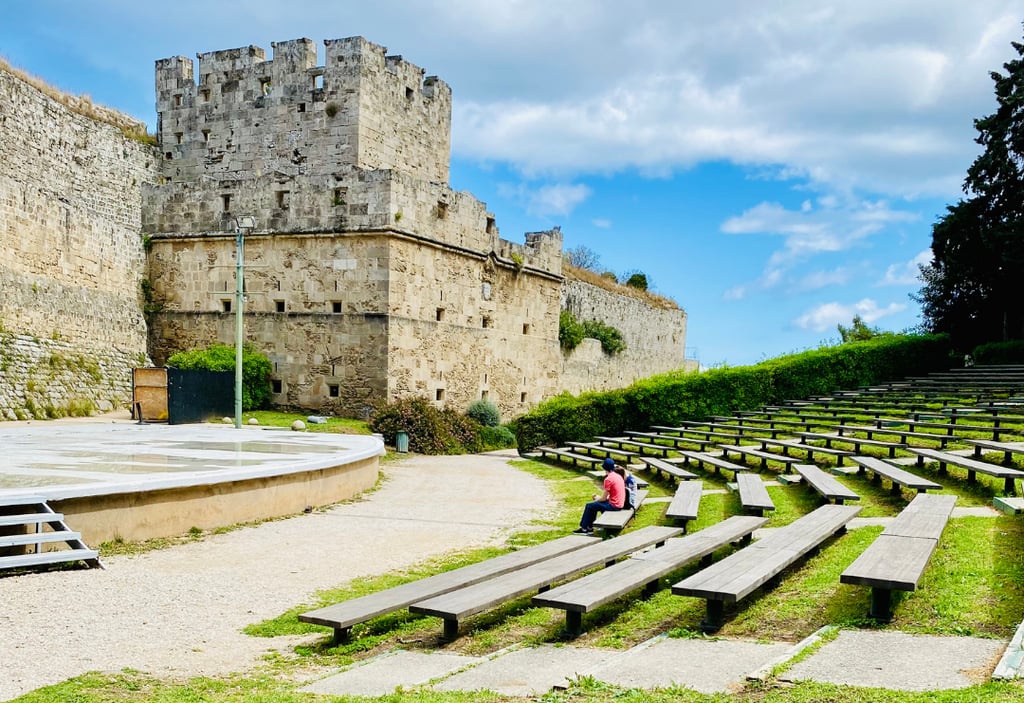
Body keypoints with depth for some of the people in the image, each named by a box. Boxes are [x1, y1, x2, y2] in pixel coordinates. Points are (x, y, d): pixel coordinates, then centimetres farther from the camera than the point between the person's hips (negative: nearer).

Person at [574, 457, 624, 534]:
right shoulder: (618, 476, 10)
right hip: (619, 504, 9)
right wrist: (599, 497, 15)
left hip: (613, 506, -9)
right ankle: (589, 527, 24)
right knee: (593, 504, 23)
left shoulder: (608, 479, -18)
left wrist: (597, 498, 8)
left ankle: (584, 529, 13)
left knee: (589, 506, 4)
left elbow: (604, 498, -13)